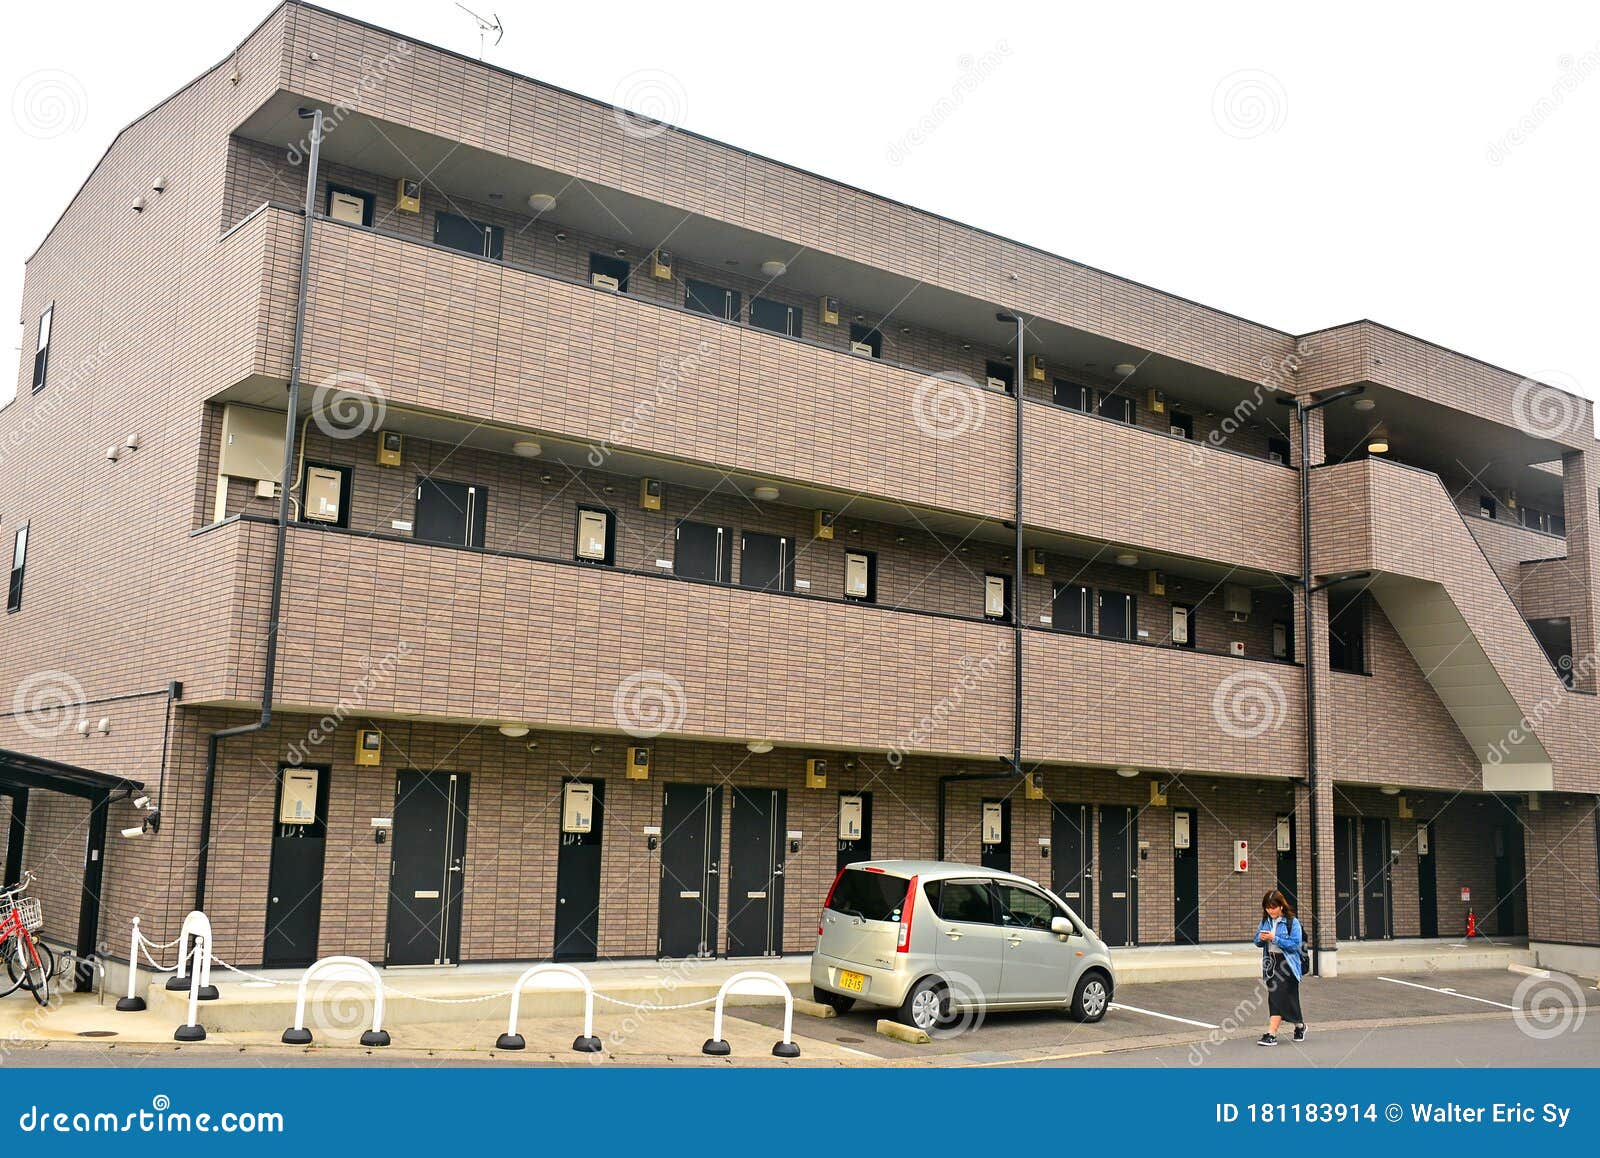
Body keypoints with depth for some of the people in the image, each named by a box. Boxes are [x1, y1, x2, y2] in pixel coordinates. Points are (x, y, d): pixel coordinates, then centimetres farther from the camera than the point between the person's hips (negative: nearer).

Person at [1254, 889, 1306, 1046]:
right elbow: (1257, 941, 14)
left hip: (1286, 963, -7)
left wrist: (1274, 938, -22)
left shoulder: (1292, 922, -9)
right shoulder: (1265, 921, 9)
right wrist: (1261, 938, -10)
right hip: (1270, 962, 7)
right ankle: (1299, 1025, 33)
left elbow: (1295, 944, -16)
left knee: (1278, 997, -12)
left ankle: (1271, 1034, -13)